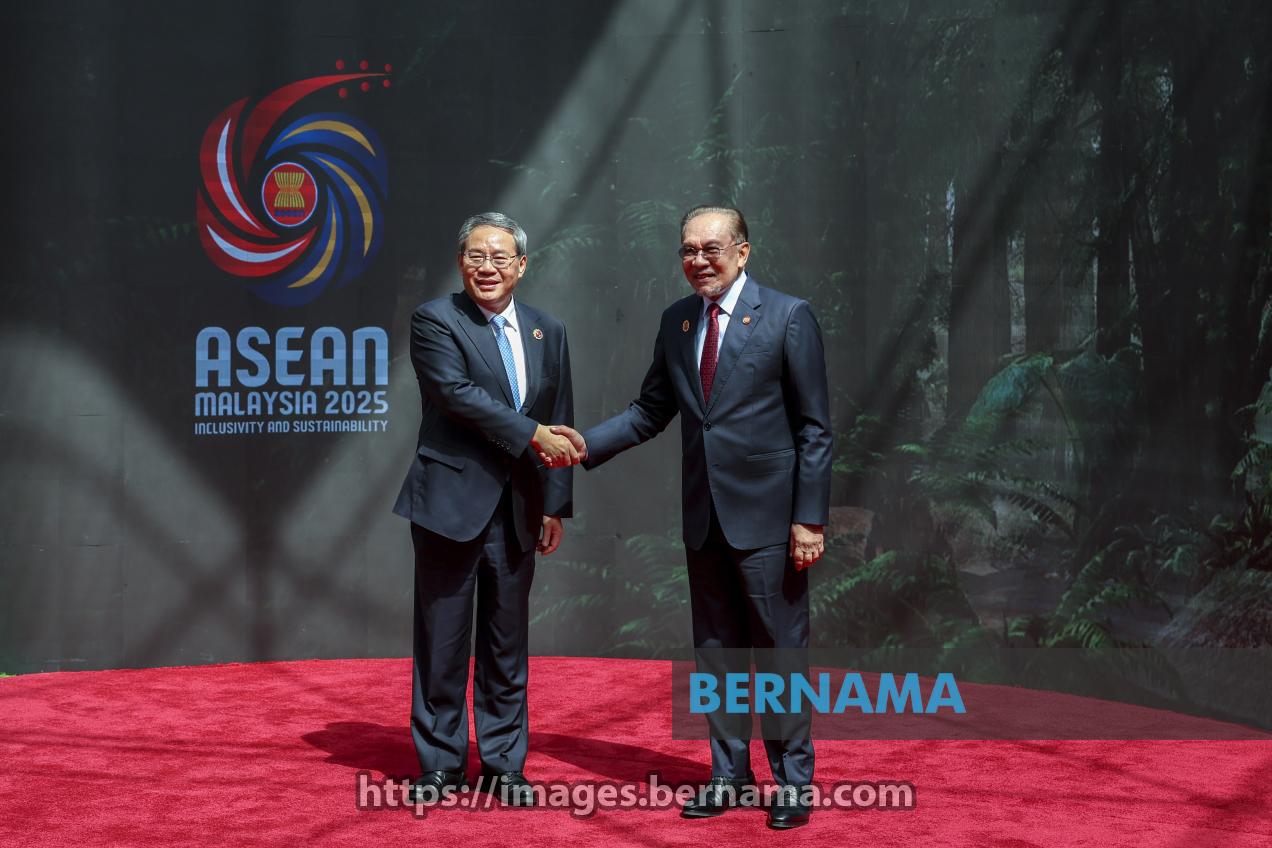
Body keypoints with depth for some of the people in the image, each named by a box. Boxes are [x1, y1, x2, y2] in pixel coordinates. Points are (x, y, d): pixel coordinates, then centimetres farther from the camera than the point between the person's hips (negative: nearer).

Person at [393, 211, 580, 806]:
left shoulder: (548, 331, 11)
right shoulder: (435, 321, -3)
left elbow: (560, 426, 12)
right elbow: (458, 392, -17)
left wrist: (555, 505, 7)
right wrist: (531, 435, -18)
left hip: (517, 511, 4)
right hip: (451, 503, -4)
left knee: (507, 644, 11)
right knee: (442, 643, 3)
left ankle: (504, 765, 21)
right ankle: (440, 765, 15)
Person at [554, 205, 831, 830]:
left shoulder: (788, 317, -7)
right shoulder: (676, 322, 8)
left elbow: (814, 427, -8)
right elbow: (651, 411, 12)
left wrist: (810, 519, -13)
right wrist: (588, 445, -4)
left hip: (767, 517, -5)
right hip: (704, 517, 5)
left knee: (781, 650, 4)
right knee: (715, 650, 13)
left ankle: (792, 779, 18)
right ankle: (729, 774, 26)